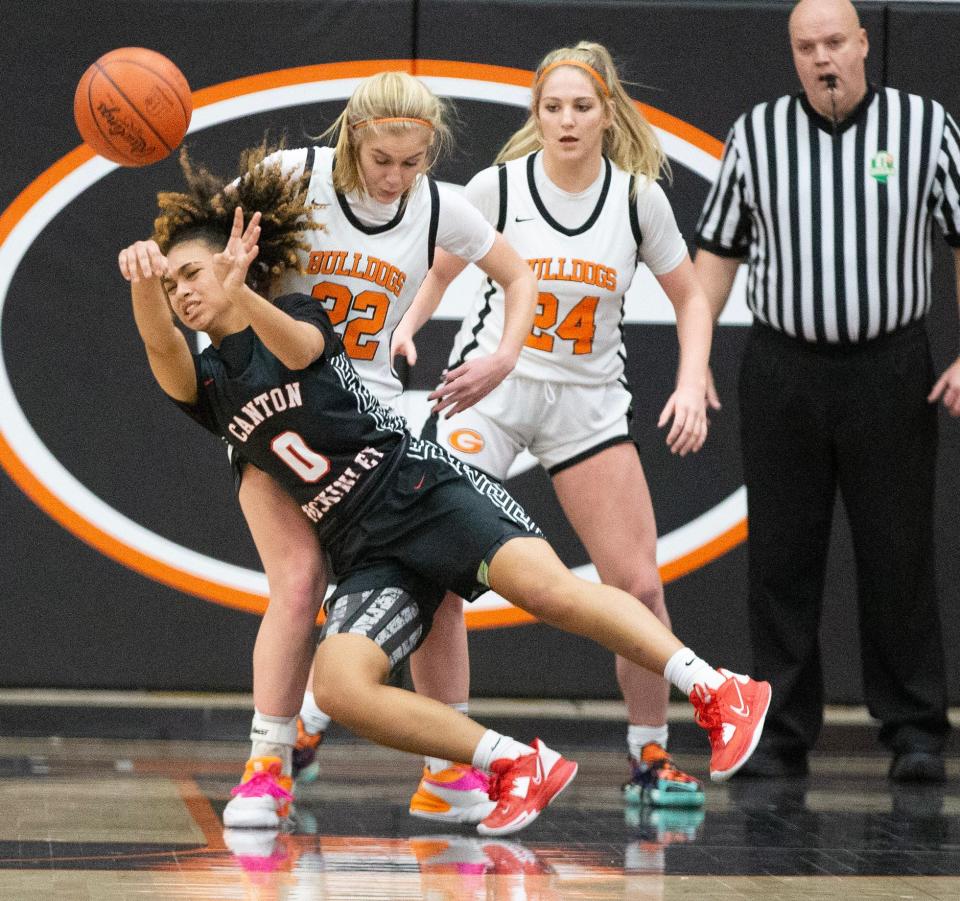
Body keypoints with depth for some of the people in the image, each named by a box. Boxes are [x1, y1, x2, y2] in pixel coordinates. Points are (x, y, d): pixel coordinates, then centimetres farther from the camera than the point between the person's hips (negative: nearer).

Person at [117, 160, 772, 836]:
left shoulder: (297, 315, 7)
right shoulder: (206, 383, 13)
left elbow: (298, 347, -20)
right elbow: (165, 353, -12)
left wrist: (241, 296, -43)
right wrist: (144, 289, -36)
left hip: (423, 489, -4)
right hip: (366, 554, 4)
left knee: (546, 588, -30)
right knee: (338, 687, -24)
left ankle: (717, 692, -23)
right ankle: (520, 768, -17)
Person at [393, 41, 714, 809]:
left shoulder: (639, 197, -3)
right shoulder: (498, 186, -7)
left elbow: (691, 300, 8)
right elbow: (440, 271, 6)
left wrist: (692, 384, -6)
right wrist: (405, 329, -12)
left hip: (588, 401, 2)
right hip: (490, 388, -2)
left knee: (639, 584, -4)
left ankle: (651, 760, 13)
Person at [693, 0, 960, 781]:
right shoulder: (756, 135, 6)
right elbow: (718, 252, 12)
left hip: (890, 372, -1)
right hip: (781, 372, 2)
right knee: (782, 559, 3)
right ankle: (782, 732, 10)